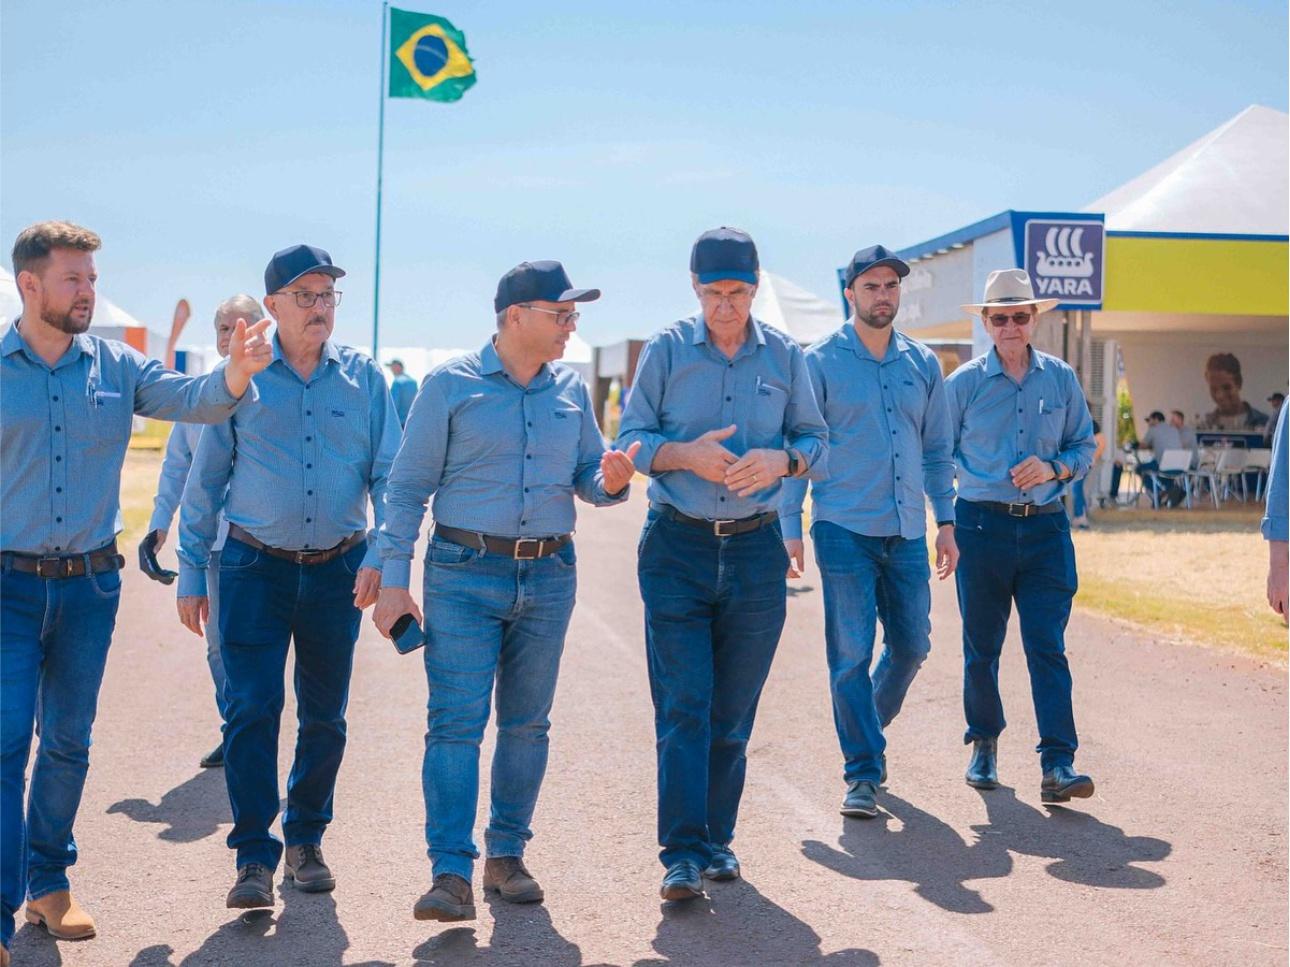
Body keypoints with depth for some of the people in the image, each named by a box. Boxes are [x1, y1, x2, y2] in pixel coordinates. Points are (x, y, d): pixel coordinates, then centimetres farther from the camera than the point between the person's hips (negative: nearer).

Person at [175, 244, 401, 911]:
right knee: (251, 709, -8)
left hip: (337, 572, 2)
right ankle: (255, 857, -1)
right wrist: (191, 573, 1)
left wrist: (382, 556, -10)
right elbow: (204, 479, 3)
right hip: (254, 567, -2)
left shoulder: (363, 377, 3)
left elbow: (389, 473, 3)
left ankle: (306, 840, 25)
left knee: (324, 715, 9)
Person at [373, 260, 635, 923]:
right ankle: (451, 875, -11)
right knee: (456, 721, -10)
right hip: (465, 573, -4)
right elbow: (408, 486, -2)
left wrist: (612, 481, -10)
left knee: (527, 723, 9)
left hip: (549, 576, 4)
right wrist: (393, 579, -7)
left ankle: (507, 855, 21)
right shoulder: (451, 384, -3)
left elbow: (588, 476, 15)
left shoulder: (571, 389, 10)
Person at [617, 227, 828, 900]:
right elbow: (630, 440, 2)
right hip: (676, 547, -2)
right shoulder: (665, 351, 2)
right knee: (683, 706, -8)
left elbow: (816, 440, 10)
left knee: (733, 711, 8)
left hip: (756, 550, 2)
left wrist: (782, 460, -12)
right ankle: (683, 853, -8)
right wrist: (685, 453, -16)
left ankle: (717, 838, 20)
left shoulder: (784, 356, 7)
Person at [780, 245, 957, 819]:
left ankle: (866, 731, 34)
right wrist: (789, 528, -6)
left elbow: (937, 449, 17)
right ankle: (863, 773, 3)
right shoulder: (820, 362, -1)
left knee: (912, 646, 9)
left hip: (908, 533, 4)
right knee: (851, 654, -5)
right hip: (844, 529, -4)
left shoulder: (923, 364, 11)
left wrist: (945, 521, 11)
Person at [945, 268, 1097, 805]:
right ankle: (984, 744, 28)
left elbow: (1084, 447, 14)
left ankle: (1057, 764, -11)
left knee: (1048, 647, -7)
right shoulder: (963, 382, 2)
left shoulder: (1061, 378, 7)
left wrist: (1053, 468, -8)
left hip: (1045, 526, 1)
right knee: (981, 647, 7)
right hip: (982, 525, 0)